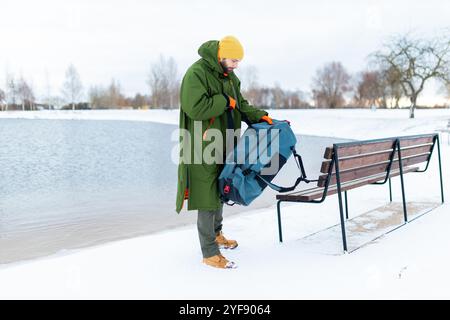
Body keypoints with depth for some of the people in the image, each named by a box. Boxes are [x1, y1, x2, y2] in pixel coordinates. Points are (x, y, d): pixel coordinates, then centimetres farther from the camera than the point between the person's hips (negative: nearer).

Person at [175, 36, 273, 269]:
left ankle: (216, 234, 42)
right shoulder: (196, 74, -16)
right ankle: (210, 253, 4)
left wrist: (259, 115, 4)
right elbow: (195, 108, -28)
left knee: (220, 189, 21)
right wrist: (225, 101, -18)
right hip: (203, 148, -9)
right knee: (207, 197, -5)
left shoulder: (229, 76, 12)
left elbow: (240, 103, 21)